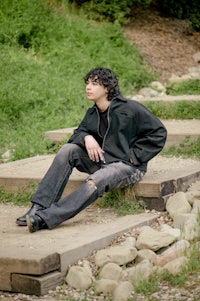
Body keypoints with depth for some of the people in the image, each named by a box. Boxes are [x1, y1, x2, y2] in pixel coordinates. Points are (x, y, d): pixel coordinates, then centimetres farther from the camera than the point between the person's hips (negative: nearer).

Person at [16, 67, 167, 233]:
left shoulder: (131, 109, -12)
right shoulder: (92, 113, 7)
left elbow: (159, 132, -10)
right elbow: (79, 132, 13)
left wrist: (135, 155, -12)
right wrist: (86, 138, -12)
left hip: (127, 165, -7)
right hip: (101, 160, 7)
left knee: (95, 182, -35)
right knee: (68, 149, -16)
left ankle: (45, 219, -43)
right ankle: (39, 208, -24)